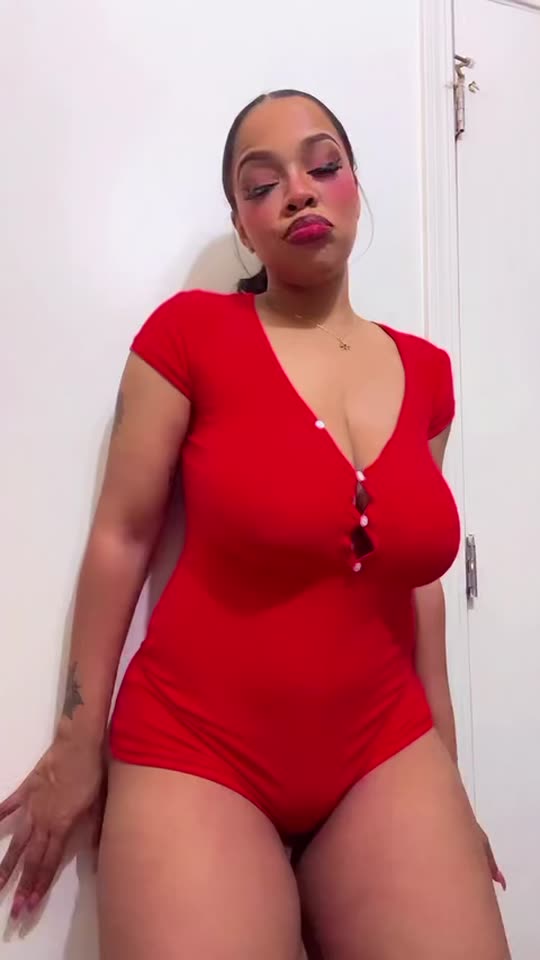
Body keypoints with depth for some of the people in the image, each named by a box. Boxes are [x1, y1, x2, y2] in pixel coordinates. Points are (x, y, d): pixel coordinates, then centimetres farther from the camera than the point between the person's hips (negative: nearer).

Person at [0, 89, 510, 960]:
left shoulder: (424, 372, 3)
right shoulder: (190, 331, -9)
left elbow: (415, 572, 9)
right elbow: (121, 537, -5)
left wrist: (446, 768, 14)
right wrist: (81, 744, -1)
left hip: (386, 755, 4)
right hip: (198, 752, -3)